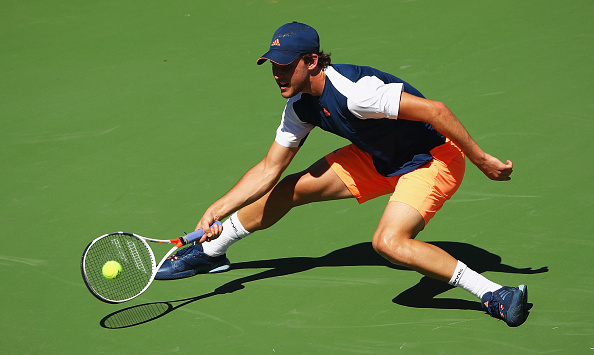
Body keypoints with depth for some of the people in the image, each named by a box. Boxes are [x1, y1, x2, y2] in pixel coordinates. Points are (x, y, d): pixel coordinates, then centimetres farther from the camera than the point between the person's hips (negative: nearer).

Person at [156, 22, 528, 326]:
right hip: (380, 157, 9)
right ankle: (209, 251, 30)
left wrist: (481, 159, -26)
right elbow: (269, 170, 3)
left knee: (389, 242, -31)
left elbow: (435, 110, -33)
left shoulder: (355, 91, -34)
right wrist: (217, 209, -6)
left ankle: (495, 294, -25)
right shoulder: (301, 107, -5)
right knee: (289, 189, 9)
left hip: (434, 157, -9)